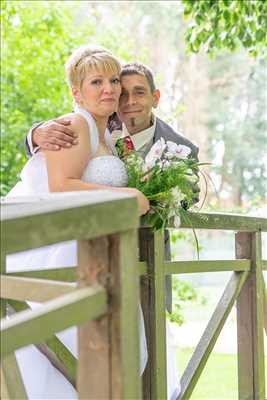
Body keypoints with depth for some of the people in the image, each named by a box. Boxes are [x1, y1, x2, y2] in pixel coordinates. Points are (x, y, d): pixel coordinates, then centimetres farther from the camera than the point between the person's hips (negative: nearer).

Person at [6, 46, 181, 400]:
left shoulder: (107, 137, 19)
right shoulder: (75, 125, -10)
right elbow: (60, 187, -21)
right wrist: (124, 196, -18)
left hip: (66, 247, 9)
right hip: (36, 242, -9)